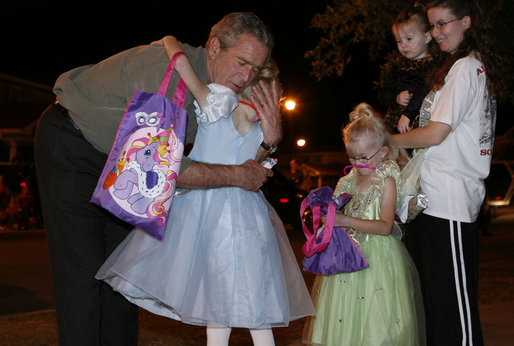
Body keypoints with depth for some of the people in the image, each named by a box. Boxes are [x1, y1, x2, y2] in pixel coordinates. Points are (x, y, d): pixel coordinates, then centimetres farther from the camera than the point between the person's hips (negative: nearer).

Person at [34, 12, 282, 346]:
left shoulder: (221, 91, -6)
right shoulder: (169, 68, -33)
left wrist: (269, 139, -22)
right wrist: (238, 175, -30)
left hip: (119, 158, 9)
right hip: (71, 145, -8)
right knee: (83, 267, -10)